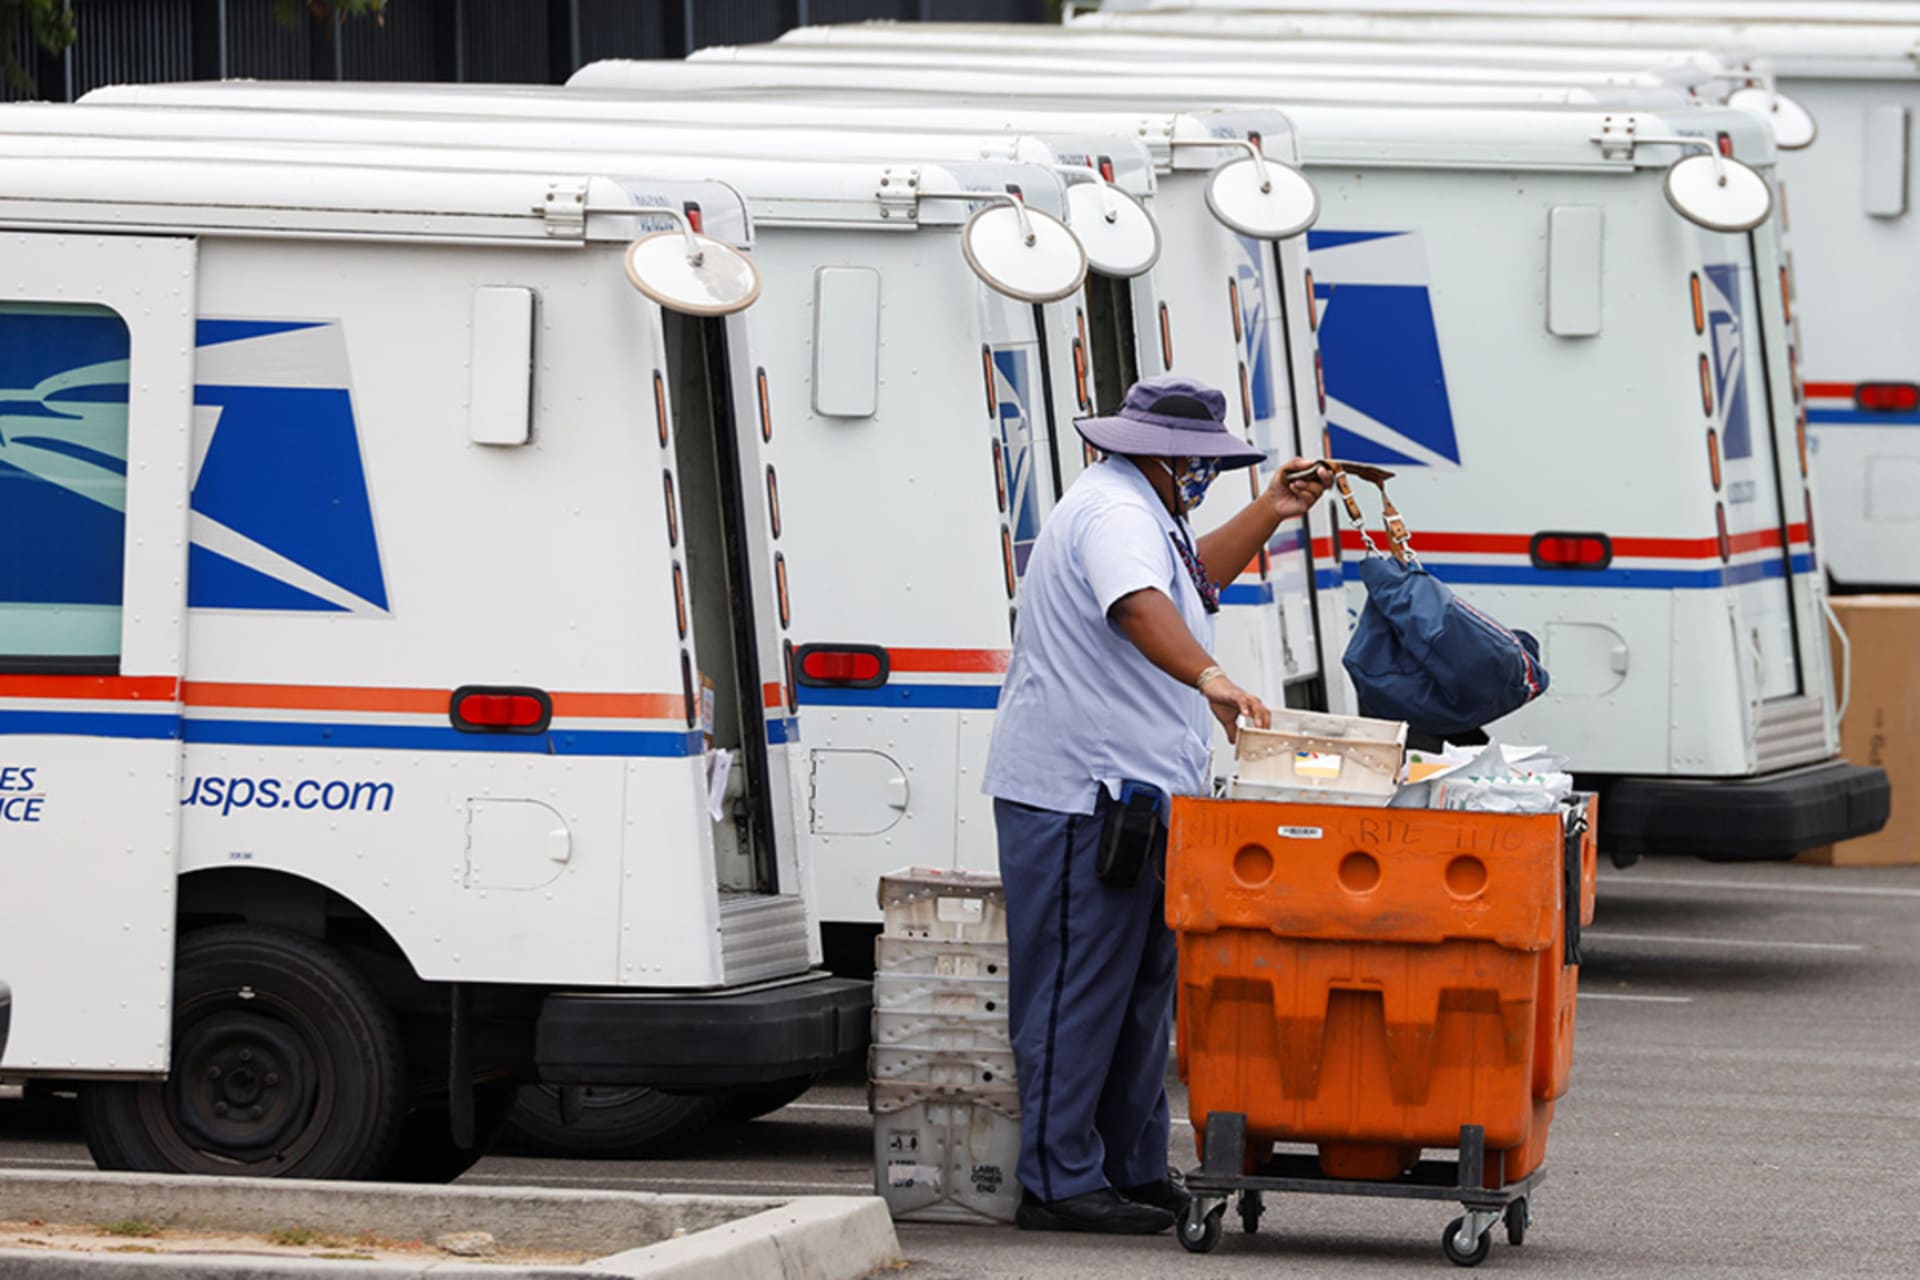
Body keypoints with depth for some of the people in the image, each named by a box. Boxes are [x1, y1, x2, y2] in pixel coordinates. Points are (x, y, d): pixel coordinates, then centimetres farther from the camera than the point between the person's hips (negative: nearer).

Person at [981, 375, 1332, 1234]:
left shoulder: (1138, 511, 20)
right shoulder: (1115, 513, -17)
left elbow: (1194, 579, 39)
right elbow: (1140, 606, -37)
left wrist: (1269, 515, 30)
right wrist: (1210, 678, -51)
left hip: (1126, 792, 12)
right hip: (1080, 792, -12)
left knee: (1138, 991, 16)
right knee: (1080, 989, -10)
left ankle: (1134, 1170, 22)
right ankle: (1058, 1181, -9)